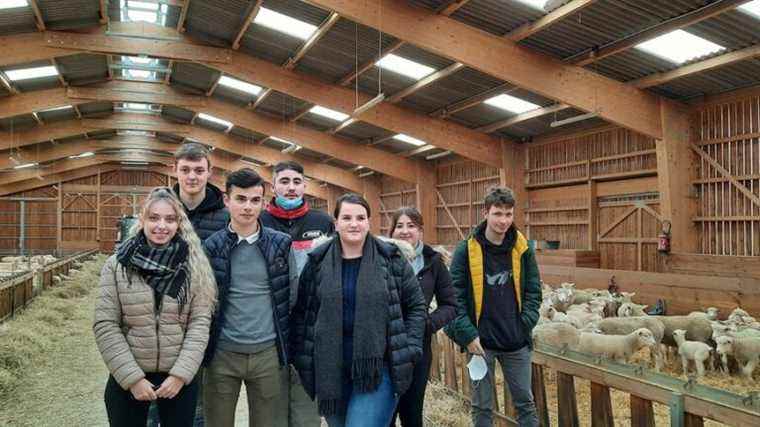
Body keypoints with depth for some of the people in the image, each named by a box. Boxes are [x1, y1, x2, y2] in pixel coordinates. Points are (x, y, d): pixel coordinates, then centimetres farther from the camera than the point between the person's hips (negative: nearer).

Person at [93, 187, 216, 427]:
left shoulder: (193, 265, -4)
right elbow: (105, 326, -7)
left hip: (180, 379, 0)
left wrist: (181, 374, -13)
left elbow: (200, 322, -6)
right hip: (126, 380, 0)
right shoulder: (117, 265, -4)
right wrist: (132, 378, -11)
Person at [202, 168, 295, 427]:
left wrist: (290, 347, 5)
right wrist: (202, 348, 5)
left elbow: (293, 298, 6)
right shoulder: (211, 246, -1)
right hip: (222, 353, 0)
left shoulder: (281, 244, 0)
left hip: (269, 353, 0)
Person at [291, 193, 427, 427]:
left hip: (378, 369, -2)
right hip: (330, 371, 3)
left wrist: (409, 351, -4)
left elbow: (416, 306, 4)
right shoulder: (318, 261, 3)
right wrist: (302, 359, 1)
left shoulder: (391, 259, -1)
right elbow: (301, 312, 6)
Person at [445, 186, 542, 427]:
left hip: (517, 342, 2)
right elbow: (455, 296, -8)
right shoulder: (466, 250, -9)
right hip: (480, 341, -2)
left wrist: (526, 323, -7)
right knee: (482, 406, 13)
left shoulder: (523, 249, -1)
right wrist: (467, 334, -14)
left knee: (525, 403, 16)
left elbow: (533, 290, 5)